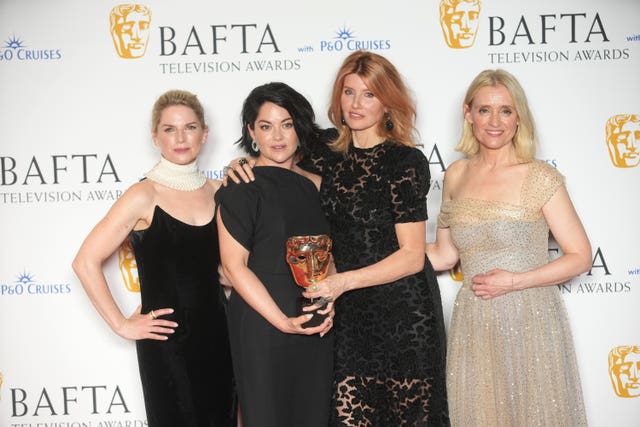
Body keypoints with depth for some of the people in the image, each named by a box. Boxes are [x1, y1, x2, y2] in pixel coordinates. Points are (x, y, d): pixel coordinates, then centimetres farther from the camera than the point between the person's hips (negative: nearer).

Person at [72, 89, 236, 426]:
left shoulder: (215, 191, 4)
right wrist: (121, 325, -12)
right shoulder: (144, 196, -12)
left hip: (216, 331, 5)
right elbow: (86, 262, -14)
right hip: (167, 339, -5)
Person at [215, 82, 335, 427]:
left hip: (317, 326, 5)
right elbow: (234, 265, -12)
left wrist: (329, 300, -4)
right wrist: (282, 320, -19)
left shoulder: (313, 185, 10)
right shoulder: (241, 188, -7)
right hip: (262, 322, -5)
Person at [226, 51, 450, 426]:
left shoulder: (406, 162, -8)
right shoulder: (328, 155, 7)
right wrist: (247, 169, 0)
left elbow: (412, 256, -12)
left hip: (401, 314, -4)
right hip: (347, 314, 5)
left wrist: (345, 281, -20)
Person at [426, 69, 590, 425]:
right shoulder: (456, 175, 5)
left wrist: (513, 281, -15)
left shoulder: (539, 177, -9)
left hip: (530, 322, -3)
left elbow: (581, 257, -7)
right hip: (473, 325, 4)